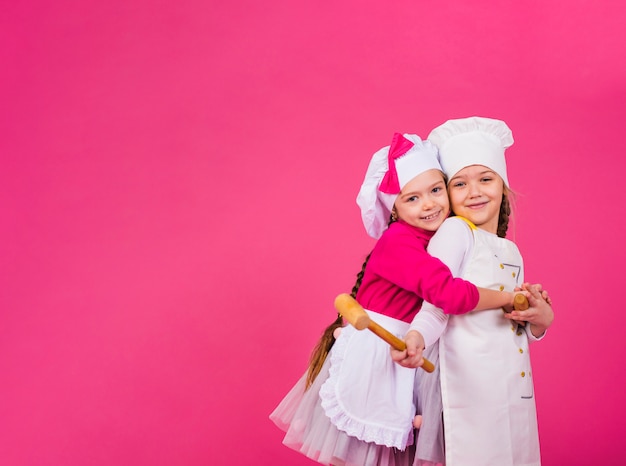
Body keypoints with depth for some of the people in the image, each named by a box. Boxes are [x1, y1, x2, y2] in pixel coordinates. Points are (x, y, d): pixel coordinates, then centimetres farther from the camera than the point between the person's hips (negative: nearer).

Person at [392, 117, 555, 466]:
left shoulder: (512, 252, 19)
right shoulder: (455, 231, -3)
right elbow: (438, 303, -11)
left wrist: (541, 319, 4)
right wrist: (417, 338, -30)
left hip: (515, 383, 7)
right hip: (469, 379, -7)